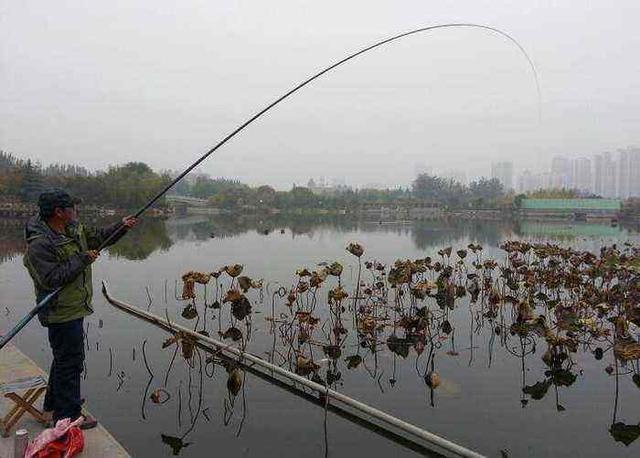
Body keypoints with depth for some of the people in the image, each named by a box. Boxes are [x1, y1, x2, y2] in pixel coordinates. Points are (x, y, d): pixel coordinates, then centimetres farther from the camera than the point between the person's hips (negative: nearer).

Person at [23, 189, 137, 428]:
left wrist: (121, 227, 9)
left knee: (65, 357, 23)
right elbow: (51, 279, -29)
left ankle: (54, 403, 42)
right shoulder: (39, 244, -23)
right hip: (62, 312, -10)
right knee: (70, 361, 0)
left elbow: (97, 237, 20)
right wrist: (82, 260, -25)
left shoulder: (73, 229, 4)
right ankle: (68, 415, 15)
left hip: (74, 308, 10)